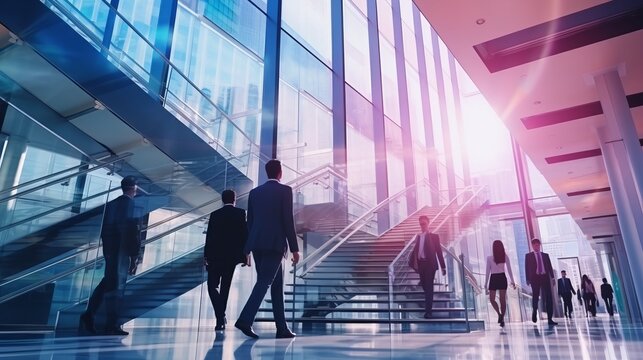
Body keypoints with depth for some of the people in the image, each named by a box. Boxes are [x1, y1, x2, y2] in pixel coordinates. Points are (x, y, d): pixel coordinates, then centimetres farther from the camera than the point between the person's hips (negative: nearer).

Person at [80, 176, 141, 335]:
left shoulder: (111, 204, 11)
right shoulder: (132, 205, -11)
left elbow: (104, 230, 12)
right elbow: (134, 233, -15)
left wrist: (107, 248, 20)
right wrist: (134, 257, -10)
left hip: (109, 250, 7)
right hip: (122, 251, -7)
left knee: (108, 282, 20)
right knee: (117, 285, -2)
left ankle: (89, 315, 17)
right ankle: (112, 325, 3)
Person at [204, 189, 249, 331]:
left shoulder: (215, 214, 0)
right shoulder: (241, 213, 0)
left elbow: (209, 236, -2)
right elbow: (245, 234, -5)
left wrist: (206, 256, 4)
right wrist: (246, 254, 0)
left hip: (216, 255, -1)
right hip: (232, 255, 2)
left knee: (212, 285, 5)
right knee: (225, 286, 14)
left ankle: (220, 316, -13)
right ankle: (221, 317, 18)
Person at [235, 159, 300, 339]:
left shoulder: (254, 192, 13)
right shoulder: (285, 190, -3)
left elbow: (250, 221, 13)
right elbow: (288, 221, -9)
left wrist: (248, 249, 19)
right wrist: (295, 248, -6)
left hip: (257, 244, 6)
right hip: (275, 244, -6)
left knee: (277, 284, 12)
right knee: (264, 282, -6)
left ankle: (282, 328, 14)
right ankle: (245, 319, -19)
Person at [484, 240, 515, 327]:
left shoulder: (489, 258, -9)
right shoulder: (505, 257, -1)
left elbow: (488, 272, -6)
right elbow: (509, 270, 2)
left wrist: (486, 283, 1)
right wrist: (513, 281, 9)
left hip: (493, 279, -3)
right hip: (502, 278, 3)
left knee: (492, 299, 9)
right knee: (503, 300, 8)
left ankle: (500, 314, -7)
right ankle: (502, 318, 11)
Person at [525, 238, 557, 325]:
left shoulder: (545, 255, 16)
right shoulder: (528, 256, 8)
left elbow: (550, 266, 11)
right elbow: (527, 268, 3)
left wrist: (552, 277, 0)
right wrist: (528, 279, -5)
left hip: (545, 277, 2)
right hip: (535, 278, -2)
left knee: (548, 298, -2)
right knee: (535, 296, -5)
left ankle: (550, 319, 0)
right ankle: (535, 311, 21)